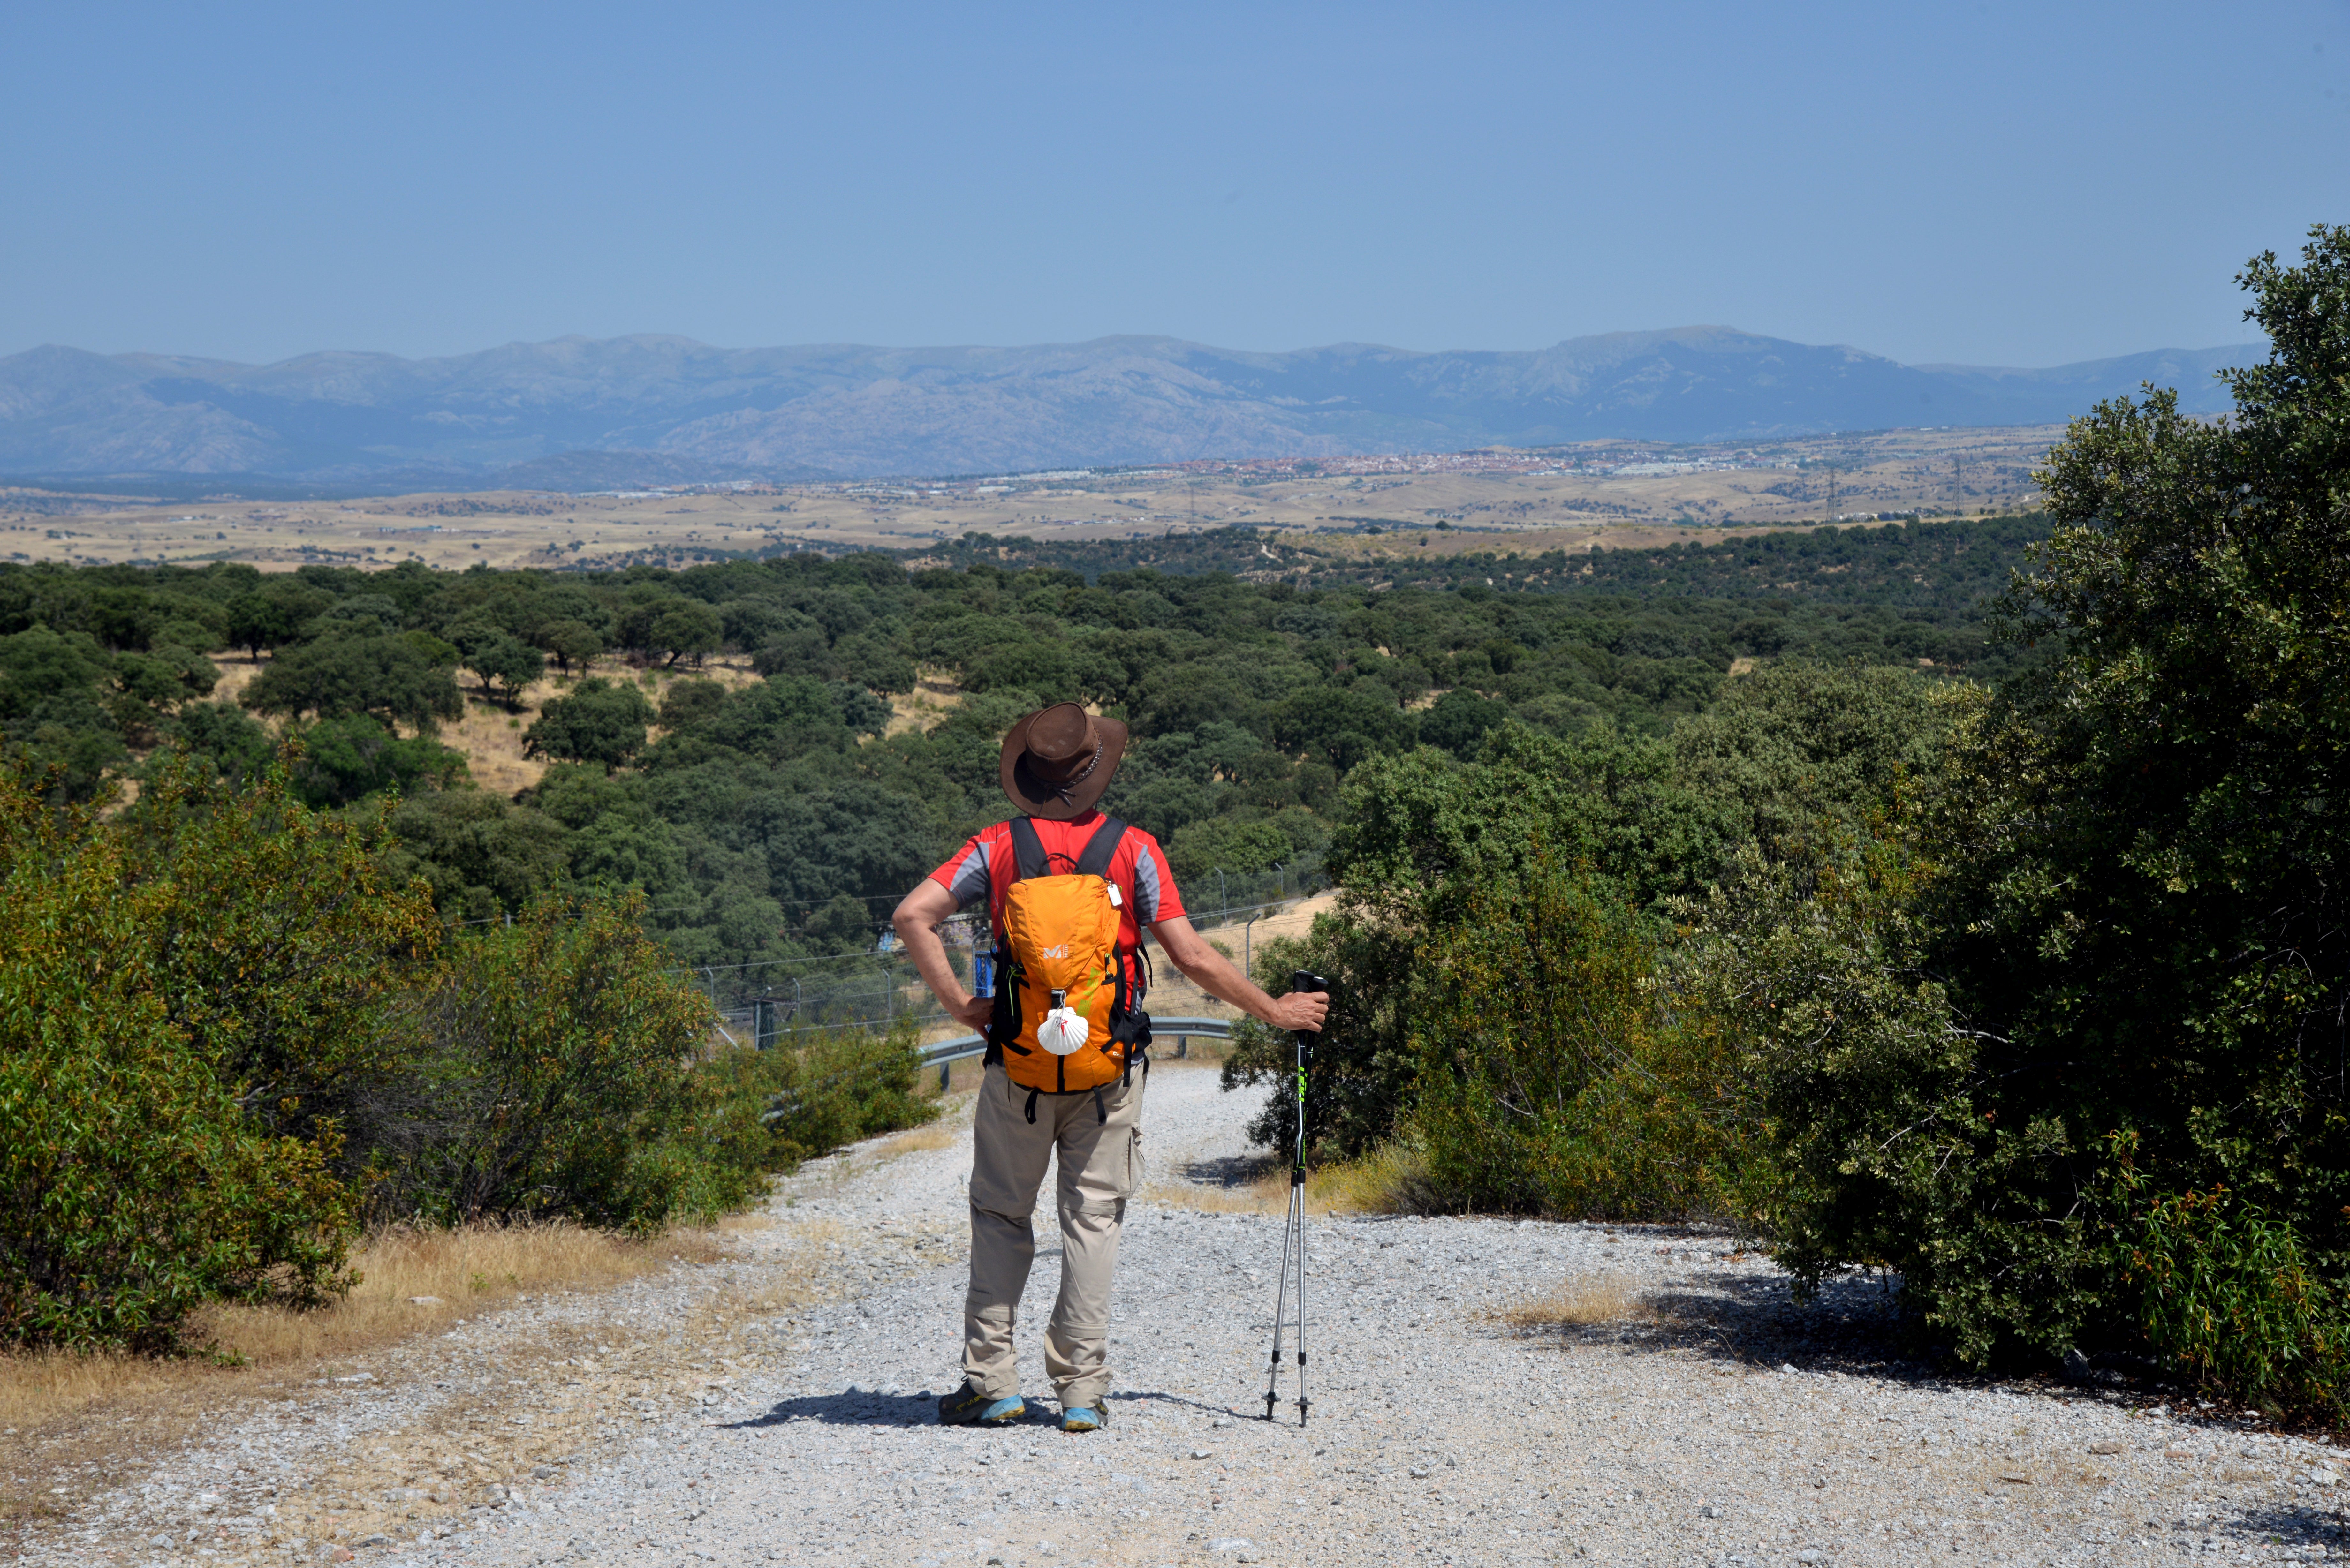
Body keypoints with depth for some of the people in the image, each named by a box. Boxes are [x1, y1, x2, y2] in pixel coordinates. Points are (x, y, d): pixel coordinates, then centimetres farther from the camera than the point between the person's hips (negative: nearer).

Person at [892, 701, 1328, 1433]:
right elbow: (1191, 957, -7)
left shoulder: (998, 847, 0)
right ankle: (1083, 1389, 4)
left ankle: (991, 1380, 9)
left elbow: (913, 917, -10)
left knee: (1002, 1215, 12)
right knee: (1094, 1220, 6)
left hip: (1018, 1064, 1)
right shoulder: (1134, 850, -3)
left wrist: (959, 1003, -4)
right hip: (1109, 1070, -1)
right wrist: (1272, 1010, 4)